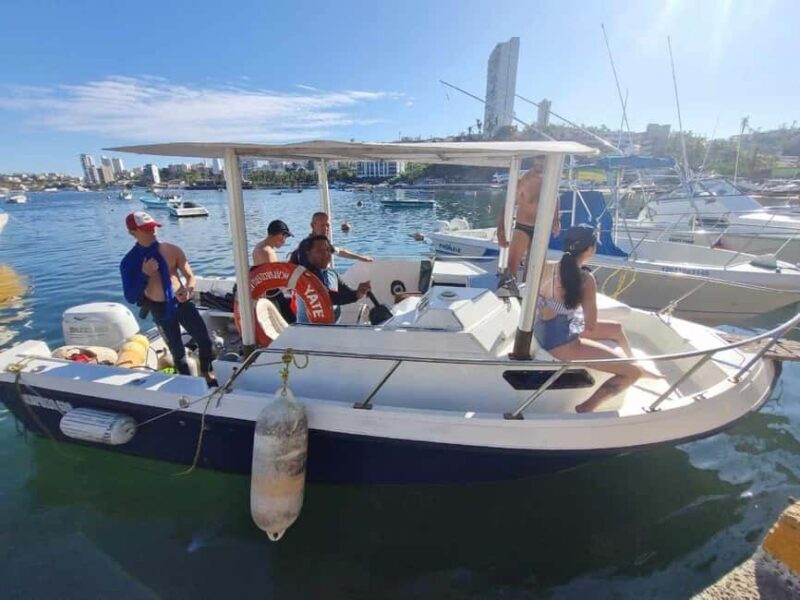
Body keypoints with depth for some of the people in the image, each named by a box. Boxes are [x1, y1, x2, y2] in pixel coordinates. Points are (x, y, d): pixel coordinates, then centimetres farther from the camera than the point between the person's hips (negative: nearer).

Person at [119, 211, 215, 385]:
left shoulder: (172, 250, -5)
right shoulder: (129, 262, -7)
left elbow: (190, 277, -1)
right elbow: (131, 298, -10)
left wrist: (188, 290, -23)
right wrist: (144, 274, -22)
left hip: (182, 302, 1)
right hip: (160, 310, -1)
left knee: (204, 340, 1)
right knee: (177, 351, 11)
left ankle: (206, 373, 27)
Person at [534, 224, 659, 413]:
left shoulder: (547, 266, -4)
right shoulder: (585, 279, -22)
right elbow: (592, 327, -18)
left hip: (542, 331, 9)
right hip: (560, 342, -9)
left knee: (616, 328, 28)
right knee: (633, 372, 1)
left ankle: (639, 368, 53)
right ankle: (586, 408, 3)